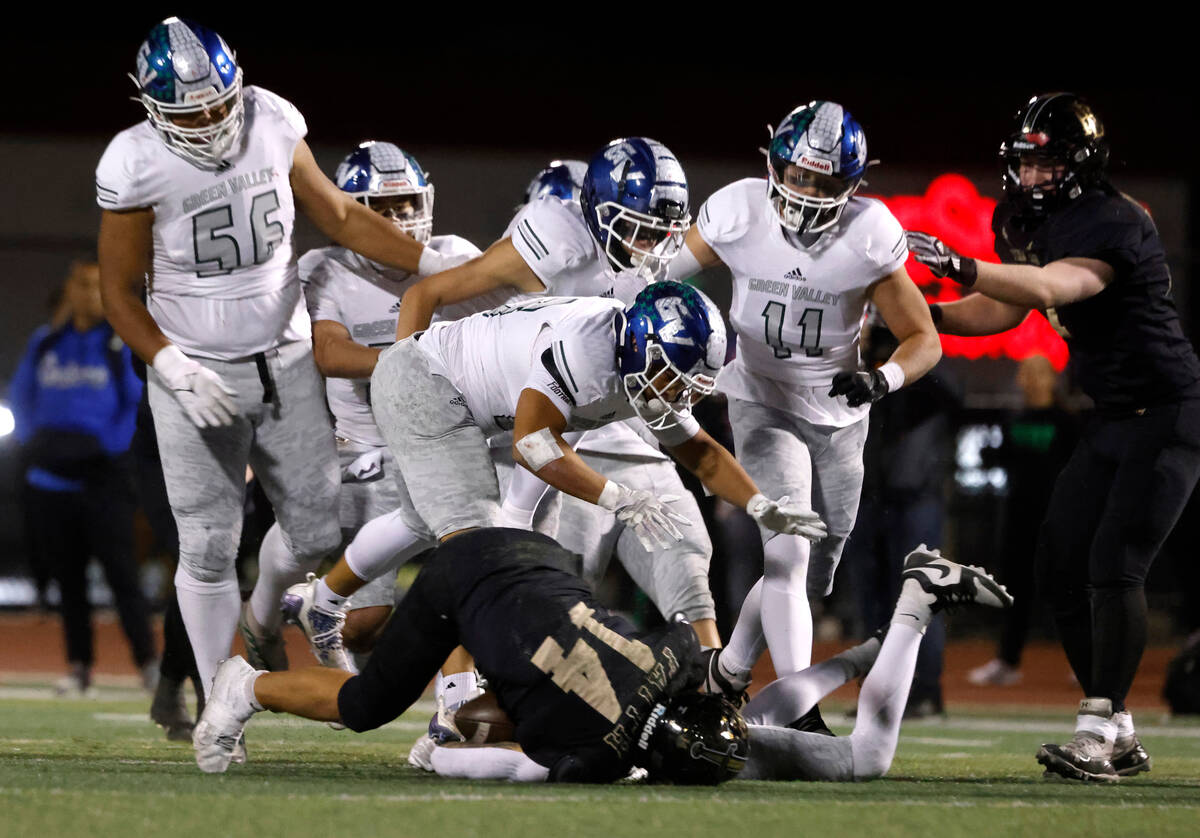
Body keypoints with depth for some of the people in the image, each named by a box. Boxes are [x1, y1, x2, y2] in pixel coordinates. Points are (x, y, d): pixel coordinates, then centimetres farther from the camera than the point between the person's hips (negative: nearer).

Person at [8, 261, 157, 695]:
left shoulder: (125, 342, -1)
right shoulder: (45, 342, 11)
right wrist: (31, 443, 6)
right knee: (68, 578, 7)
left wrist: (114, 444, -12)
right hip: (52, 479, 4)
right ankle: (79, 667, 13)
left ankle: (149, 663, -12)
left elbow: (144, 400, -3)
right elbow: (21, 395, 19)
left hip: (104, 478, -4)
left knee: (121, 573, -12)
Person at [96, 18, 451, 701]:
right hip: (198, 376, -4)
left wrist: (432, 264, 0)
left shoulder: (273, 125, -9)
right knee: (208, 547, -3)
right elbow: (120, 291, -9)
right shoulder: (136, 167, -18)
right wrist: (174, 369, -21)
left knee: (319, 529, 9)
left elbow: (336, 214, 6)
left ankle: (262, 620, 41)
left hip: (286, 363, 4)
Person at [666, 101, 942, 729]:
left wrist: (883, 379, -31)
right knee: (789, 554, -20)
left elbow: (924, 340, -12)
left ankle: (731, 667, 37)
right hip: (764, 407, -3)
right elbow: (665, 277, -2)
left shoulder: (871, 237, -17)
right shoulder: (737, 214, -17)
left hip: (839, 416, 3)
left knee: (810, 577, 12)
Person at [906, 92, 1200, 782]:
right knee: (1061, 567, 6)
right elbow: (997, 312, 14)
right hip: (1113, 419, 10)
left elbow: (1046, 290, -38)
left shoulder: (1113, 225, -21)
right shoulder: (1045, 227, 8)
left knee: (1113, 566, -18)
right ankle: (1121, 736, 13)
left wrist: (957, 265, -50)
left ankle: (1098, 734, -17)